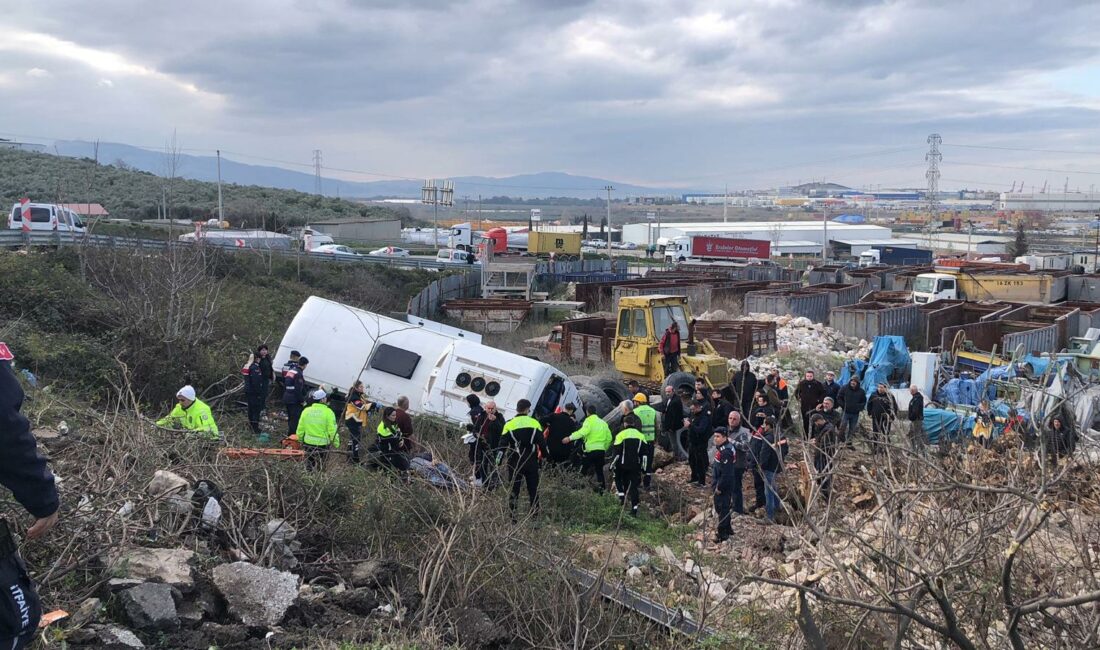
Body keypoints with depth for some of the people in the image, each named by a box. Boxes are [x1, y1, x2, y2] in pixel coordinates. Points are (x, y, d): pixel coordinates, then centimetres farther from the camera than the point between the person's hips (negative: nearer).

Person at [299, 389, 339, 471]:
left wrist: (300, 440, 21)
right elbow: (332, 430, -14)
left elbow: (300, 428, 6)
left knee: (309, 467, 15)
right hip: (322, 444, -4)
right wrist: (336, 443, -4)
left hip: (308, 443, 4)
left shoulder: (306, 411, 0)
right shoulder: (328, 412, -13)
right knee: (321, 467, 7)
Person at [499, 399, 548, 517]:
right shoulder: (534, 423, -2)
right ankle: (535, 513, 13)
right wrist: (545, 456, 14)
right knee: (533, 489, 11)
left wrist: (498, 461, -1)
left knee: (514, 489, 6)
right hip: (532, 462, 1)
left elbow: (503, 445, -5)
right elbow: (542, 442, 1)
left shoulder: (509, 424, -4)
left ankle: (512, 515, 5)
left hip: (515, 462, -1)